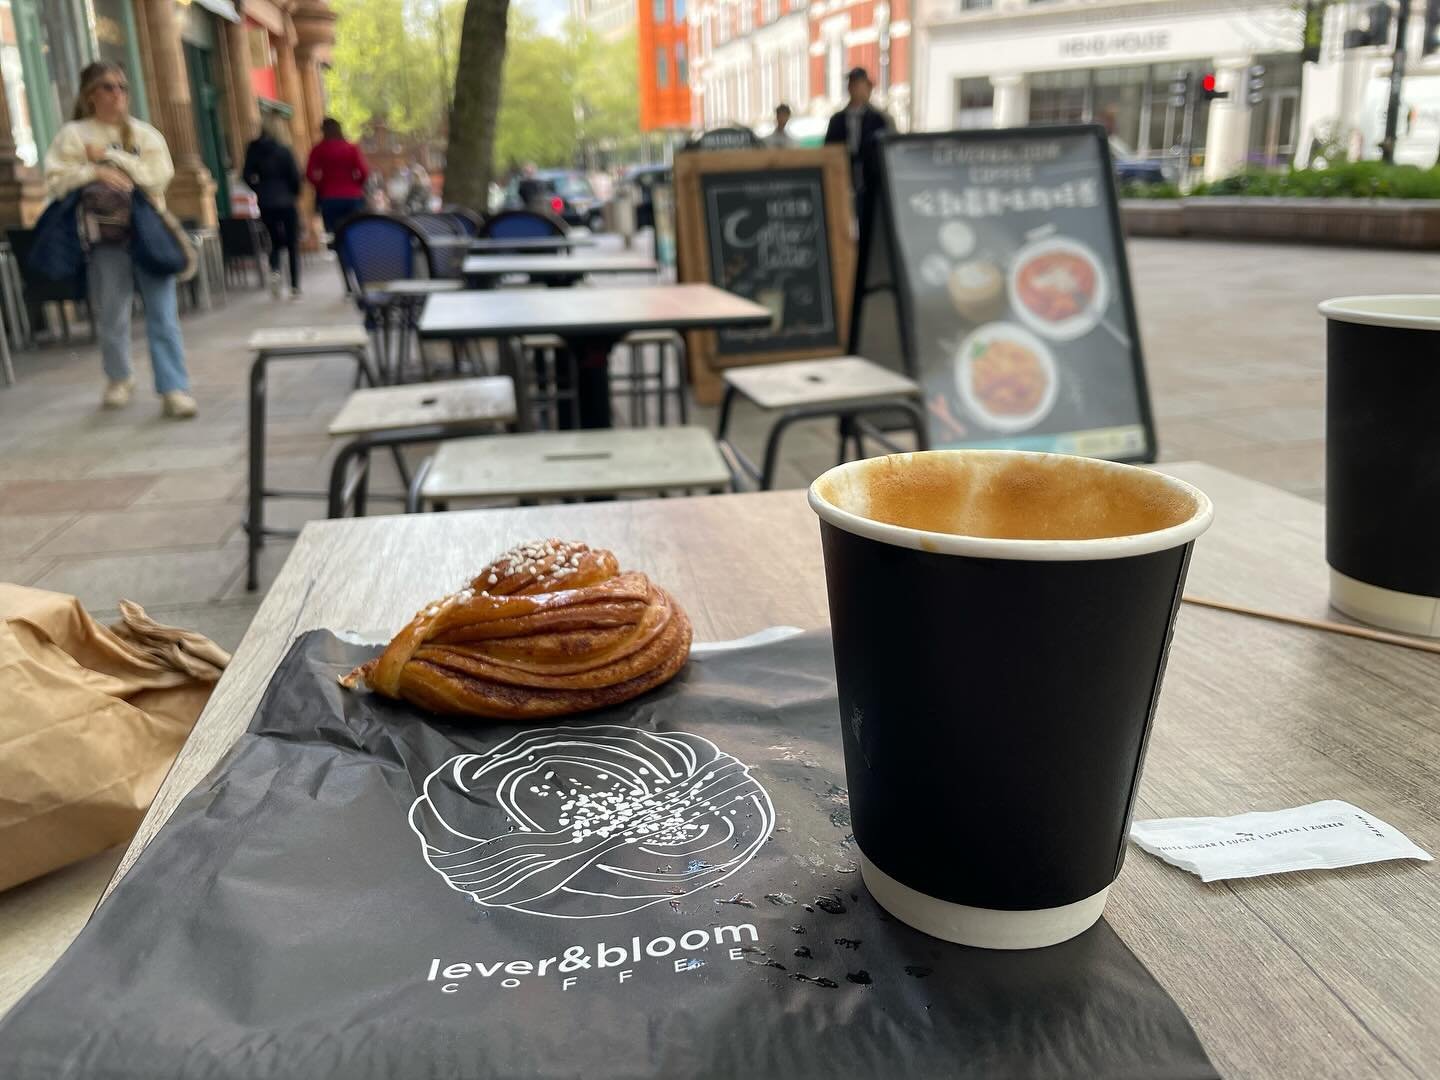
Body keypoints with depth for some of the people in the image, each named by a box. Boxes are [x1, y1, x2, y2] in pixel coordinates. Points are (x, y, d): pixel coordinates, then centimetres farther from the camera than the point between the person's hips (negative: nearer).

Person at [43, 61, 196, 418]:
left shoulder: (145, 134, 9)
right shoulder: (73, 134, 5)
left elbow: (158, 176, -5)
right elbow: (55, 181, -2)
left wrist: (110, 156, -8)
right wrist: (95, 172, -14)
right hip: (106, 236, 0)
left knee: (163, 315, -6)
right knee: (111, 315, 7)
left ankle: (173, 389, -4)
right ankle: (119, 380, 27)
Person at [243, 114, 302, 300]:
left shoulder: (253, 150, 1)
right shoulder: (283, 151, -9)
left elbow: (248, 176, 1)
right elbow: (295, 176, -8)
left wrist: (260, 191, 16)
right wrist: (294, 193, 11)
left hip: (265, 204, 4)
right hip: (285, 202, -3)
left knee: (276, 241, 18)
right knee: (292, 245, 4)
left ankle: (274, 270, -10)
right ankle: (295, 288, 1)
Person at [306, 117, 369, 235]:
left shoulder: (318, 149, 2)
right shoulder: (352, 148, 2)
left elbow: (309, 174, -5)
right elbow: (364, 172, -5)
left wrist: (321, 187, 13)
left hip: (329, 198, 0)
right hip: (353, 197, 1)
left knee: (334, 235, 2)